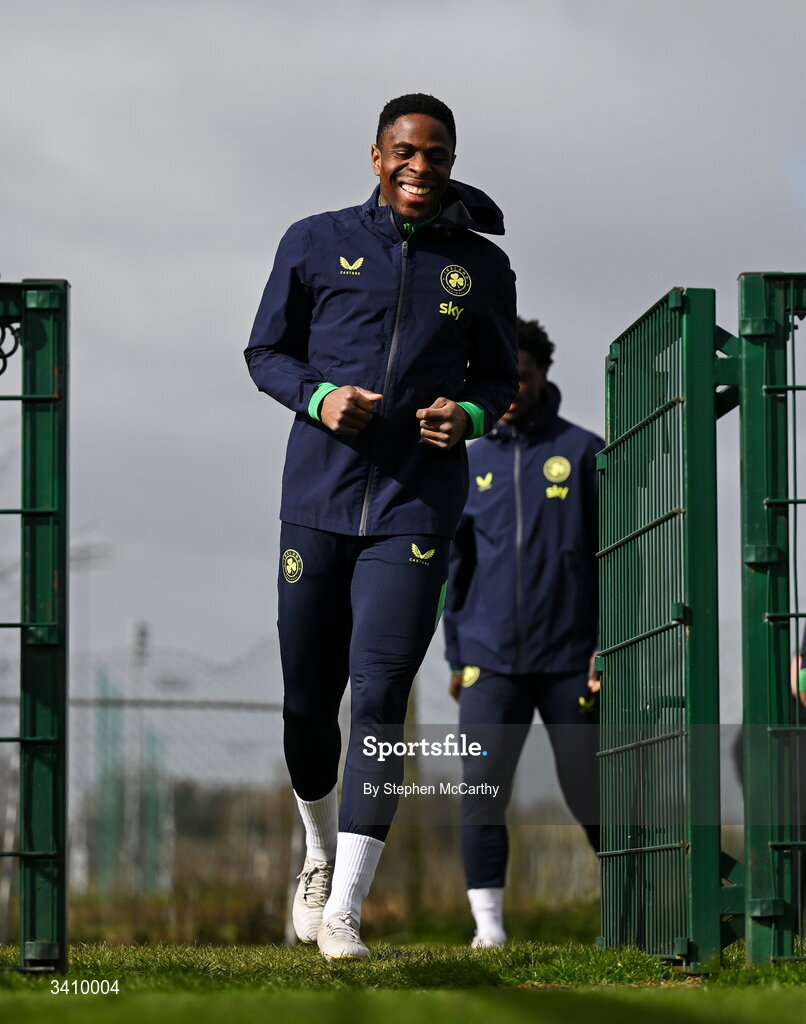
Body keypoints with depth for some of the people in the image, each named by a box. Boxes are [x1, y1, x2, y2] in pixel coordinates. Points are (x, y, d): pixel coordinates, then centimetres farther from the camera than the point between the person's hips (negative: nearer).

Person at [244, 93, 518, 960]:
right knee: (306, 699, 6)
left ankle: (344, 908, -10)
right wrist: (318, 396, -10)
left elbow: (499, 375, 17)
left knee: (379, 693, -12)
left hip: (417, 506, -1)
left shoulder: (481, 267, 8)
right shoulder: (317, 244, 4)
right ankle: (319, 848, 35)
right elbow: (265, 351, 11)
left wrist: (469, 415, -6)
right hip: (319, 496, 1)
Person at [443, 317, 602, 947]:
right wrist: (457, 653, 9)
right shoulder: (472, 464, 11)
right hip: (491, 659, 2)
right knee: (482, 788, -9)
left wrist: (608, 644, -6)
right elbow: (456, 565, 15)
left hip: (570, 659, -2)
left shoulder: (583, 453, 2)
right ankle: (488, 925, -6)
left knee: (589, 790, 4)